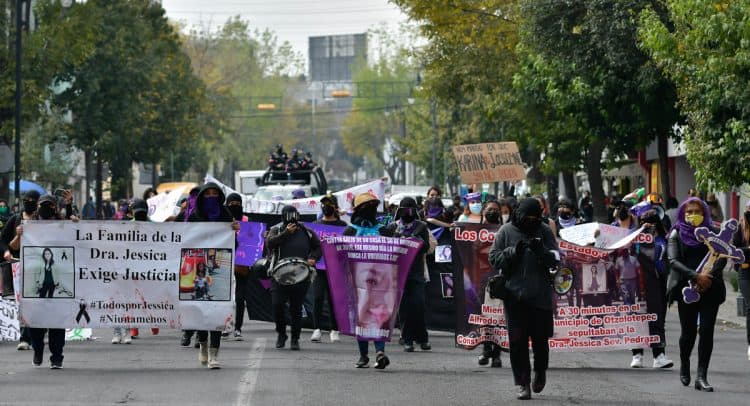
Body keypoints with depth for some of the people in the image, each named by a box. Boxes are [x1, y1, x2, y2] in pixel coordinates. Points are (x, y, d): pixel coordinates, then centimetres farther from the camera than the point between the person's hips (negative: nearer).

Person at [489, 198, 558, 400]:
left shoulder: (544, 232, 4)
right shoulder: (506, 231, 3)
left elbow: (555, 260, -1)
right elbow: (494, 258, 0)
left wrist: (541, 251, -20)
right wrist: (513, 251, -16)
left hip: (540, 295, 0)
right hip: (514, 296, 0)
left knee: (540, 338, 6)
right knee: (517, 340, -2)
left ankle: (540, 371, 33)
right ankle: (523, 383, 3)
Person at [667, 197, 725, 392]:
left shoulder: (712, 233, 11)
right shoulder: (676, 234, 6)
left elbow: (722, 257, 2)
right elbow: (674, 261, -6)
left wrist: (710, 276, -15)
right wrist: (696, 276, -19)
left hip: (710, 288, 1)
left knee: (706, 330, -7)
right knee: (688, 331, 3)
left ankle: (702, 376, -7)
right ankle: (684, 365, 32)